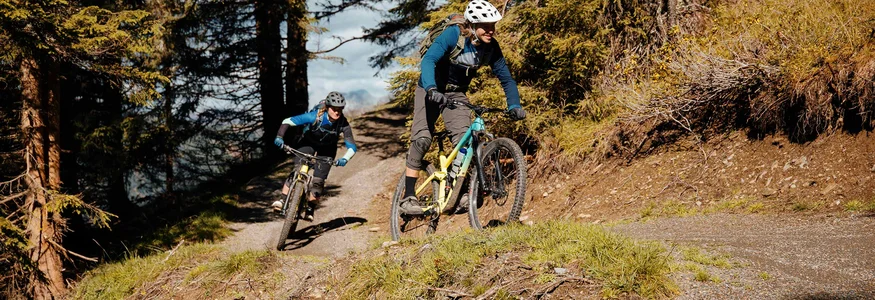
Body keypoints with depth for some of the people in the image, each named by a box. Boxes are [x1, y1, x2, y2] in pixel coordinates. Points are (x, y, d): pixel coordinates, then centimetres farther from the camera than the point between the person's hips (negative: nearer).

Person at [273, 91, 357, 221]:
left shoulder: (343, 124, -29)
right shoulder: (315, 116, -34)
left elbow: (352, 147, -28)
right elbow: (287, 121, -33)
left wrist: (344, 159, -48)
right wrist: (279, 137, -48)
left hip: (327, 149, 1)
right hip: (308, 142, -1)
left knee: (318, 181, -10)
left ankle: (309, 210, 4)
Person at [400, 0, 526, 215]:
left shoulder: (491, 48, -14)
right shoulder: (453, 35, -27)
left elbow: (506, 79, -8)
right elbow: (428, 61, -37)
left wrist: (514, 106, -24)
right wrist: (432, 90, -54)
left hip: (456, 93, 4)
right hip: (431, 89, -4)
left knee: (464, 139, -18)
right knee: (422, 139, -16)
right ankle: (408, 197, -12)